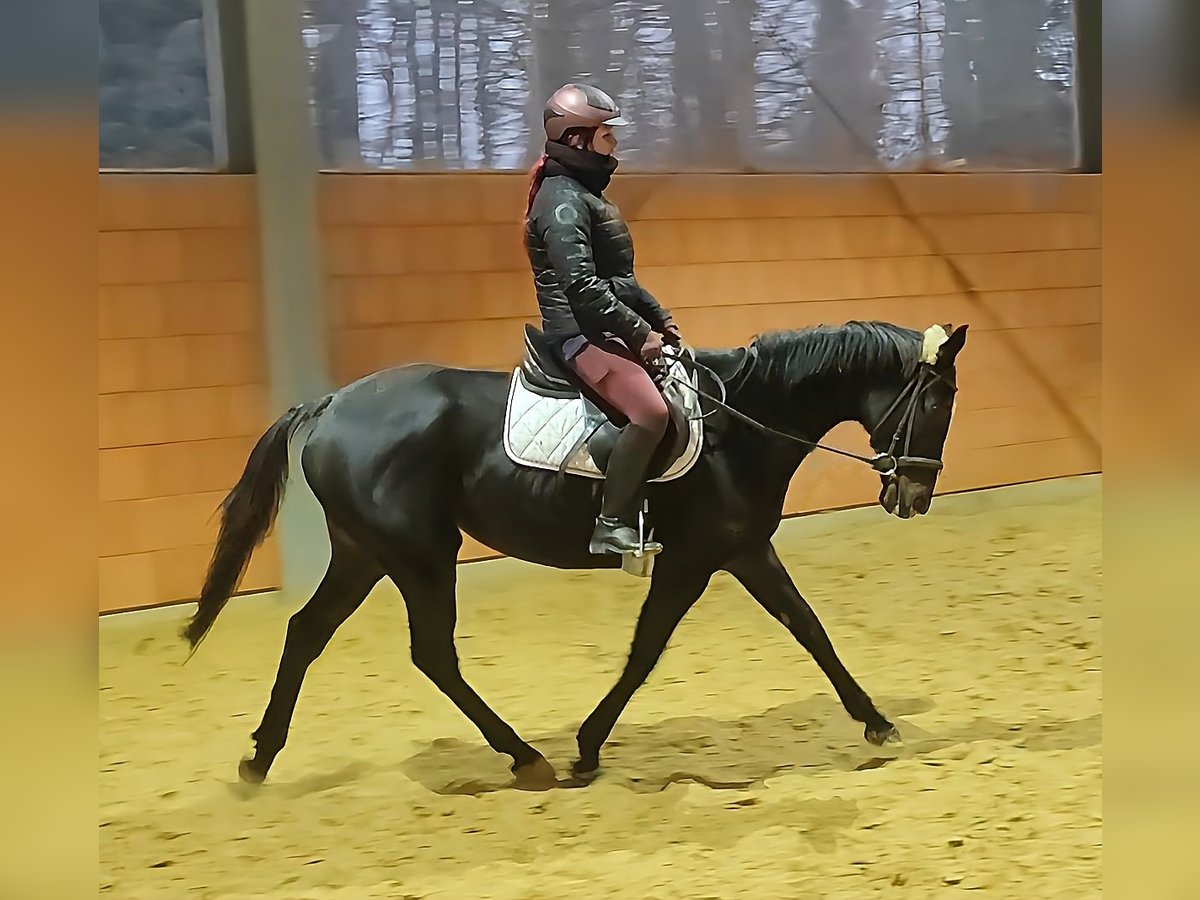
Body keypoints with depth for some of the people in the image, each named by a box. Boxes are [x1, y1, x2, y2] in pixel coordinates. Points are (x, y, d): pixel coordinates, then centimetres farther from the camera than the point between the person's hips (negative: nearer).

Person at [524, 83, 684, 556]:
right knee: (651, 411, -27)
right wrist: (640, 333, -21)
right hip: (582, 334, -11)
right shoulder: (562, 200, -13)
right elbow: (582, 286, -24)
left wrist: (659, 318, 16)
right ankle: (612, 526, -25)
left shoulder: (585, 195, 20)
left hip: (604, 330, 11)